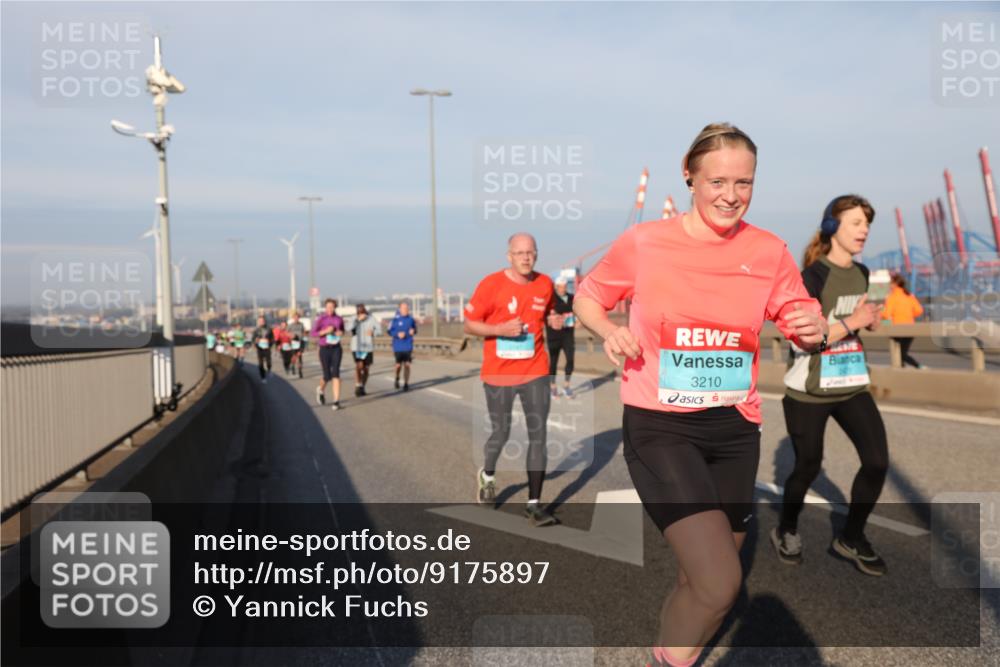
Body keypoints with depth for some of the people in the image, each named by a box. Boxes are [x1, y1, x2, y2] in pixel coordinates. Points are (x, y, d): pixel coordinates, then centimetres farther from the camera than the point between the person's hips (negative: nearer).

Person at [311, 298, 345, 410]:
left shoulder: (339, 319, 3)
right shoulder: (320, 319, -7)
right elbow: (312, 334, -7)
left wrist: (341, 333, -2)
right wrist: (325, 331, -20)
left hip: (336, 349, 1)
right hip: (324, 349, -1)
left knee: (335, 374, -12)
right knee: (327, 376, 3)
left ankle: (336, 401, -12)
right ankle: (321, 389, 39)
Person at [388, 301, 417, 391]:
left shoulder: (411, 320, 4)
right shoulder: (395, 320, -5)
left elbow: (415, 330, 15)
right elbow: (390, 331, -2)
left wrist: (413, 331, -7)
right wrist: (397, 334, -18)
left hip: (408, 346, 2)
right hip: (398, 346, -2)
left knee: (407, 365, -4)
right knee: (398, 365, 4)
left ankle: (406, 384, 3)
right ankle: (397, 378, 34)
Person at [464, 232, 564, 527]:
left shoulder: (545, 284, 1)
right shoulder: (491, 284, -10)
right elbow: (469, 324, -6)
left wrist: (554, 320, -2)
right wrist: (501, 329, -21)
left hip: (535, 372, 3)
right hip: (498, 373, -2)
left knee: (538, 435, -2)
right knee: (501, 433, 10)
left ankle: (533, 504, 7)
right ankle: (487, 475, 44)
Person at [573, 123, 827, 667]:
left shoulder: (769, 251, 1)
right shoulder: (642, 242, -6)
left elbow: (803, 325, 10)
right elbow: (586, 298, 7)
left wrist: (815, 329, -14)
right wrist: (609, 331, -14)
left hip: (735, 429, 4)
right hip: (658, 425, -4)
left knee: (699, 585, 14)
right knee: (718, 583, -18)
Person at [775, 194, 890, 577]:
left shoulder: (860, 274, 7)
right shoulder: (813, 276, -16)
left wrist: (871, 318, 1)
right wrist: (852, 322, -20)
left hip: (851, 385, 6)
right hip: (808, 391, -6)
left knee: (877, 461, -3)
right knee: (808, 467, 7)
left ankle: (851, 539, 17)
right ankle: (786, 532, 33)